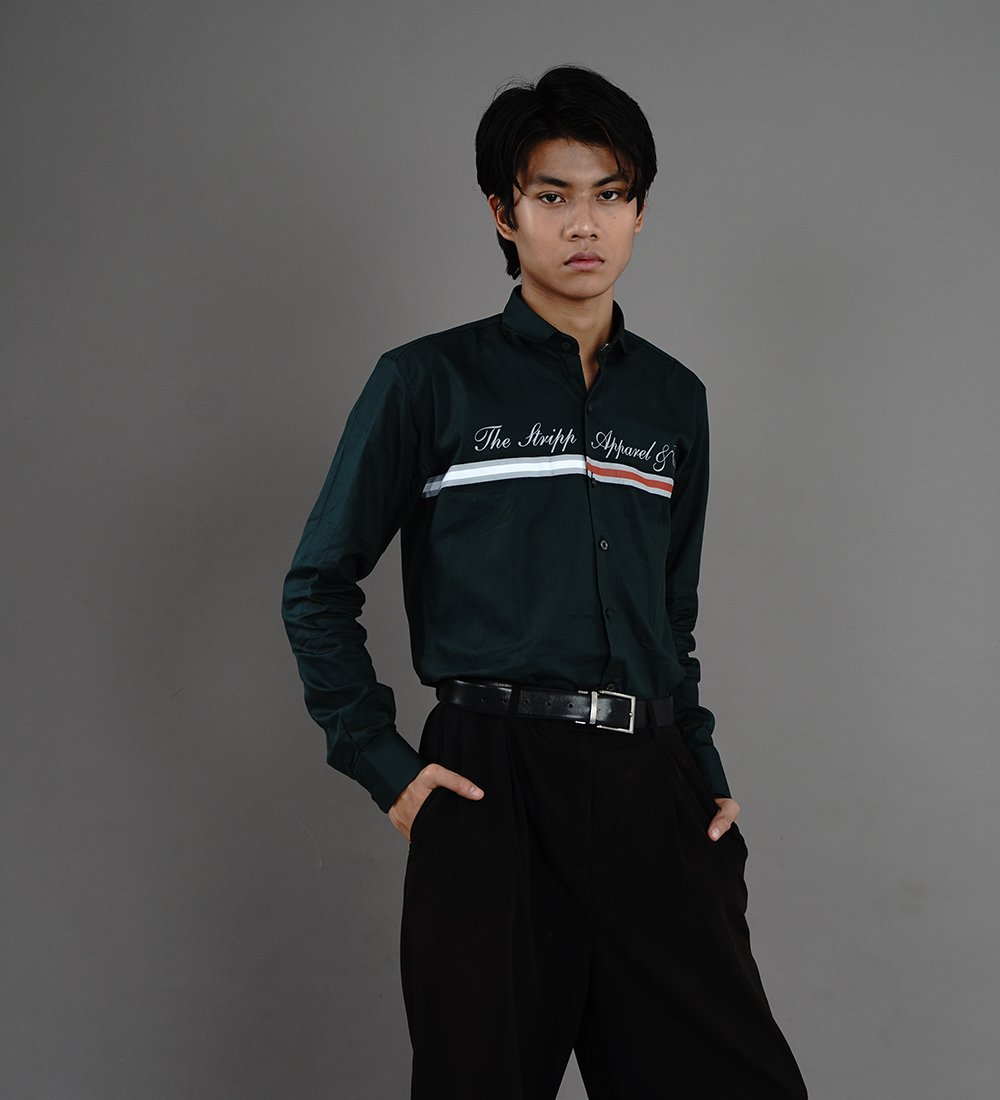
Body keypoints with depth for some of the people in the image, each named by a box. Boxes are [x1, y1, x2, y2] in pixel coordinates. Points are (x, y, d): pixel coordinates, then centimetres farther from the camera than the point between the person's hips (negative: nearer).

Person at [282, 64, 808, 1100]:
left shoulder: (673, 399, 14)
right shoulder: (428, 382, 0)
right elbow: (317, 587, 3)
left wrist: (704, 769, 11)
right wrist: (385, 765, -5)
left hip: (648, 783, 4)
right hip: (495, 784, -3)